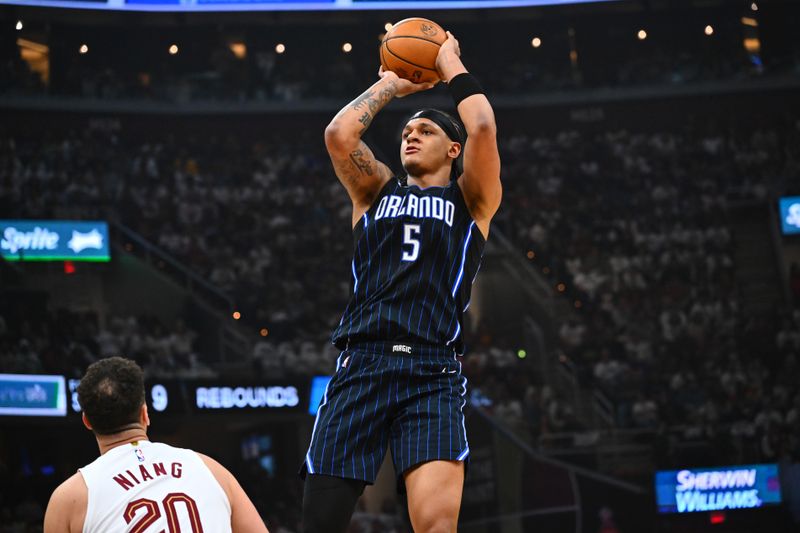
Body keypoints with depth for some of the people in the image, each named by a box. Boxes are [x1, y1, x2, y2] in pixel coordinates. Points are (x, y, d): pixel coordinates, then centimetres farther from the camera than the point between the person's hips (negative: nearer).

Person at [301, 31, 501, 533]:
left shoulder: (471, 200, 14)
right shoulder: (376, 191, 22)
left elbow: (483, 128, -3)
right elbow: (338, 134, 4)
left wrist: (452, 64, 12)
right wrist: (392, 83, 17)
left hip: (432, 373, -3)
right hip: (360, 365, 3)